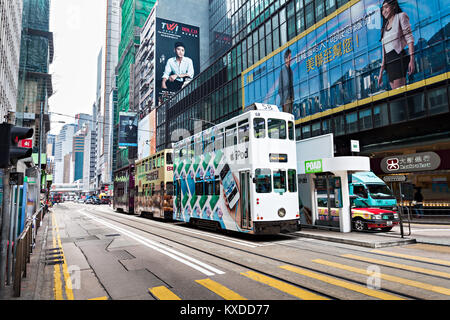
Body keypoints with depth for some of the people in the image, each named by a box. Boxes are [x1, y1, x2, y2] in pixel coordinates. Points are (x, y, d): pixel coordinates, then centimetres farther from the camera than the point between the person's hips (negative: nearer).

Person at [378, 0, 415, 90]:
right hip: (388, 61, 6)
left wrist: (412, 59, -16)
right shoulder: (385, 27, 26)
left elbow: (409, 38, -2)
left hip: (398, 57, -6)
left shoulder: (401, 16, 10)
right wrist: (381, 72, 12)